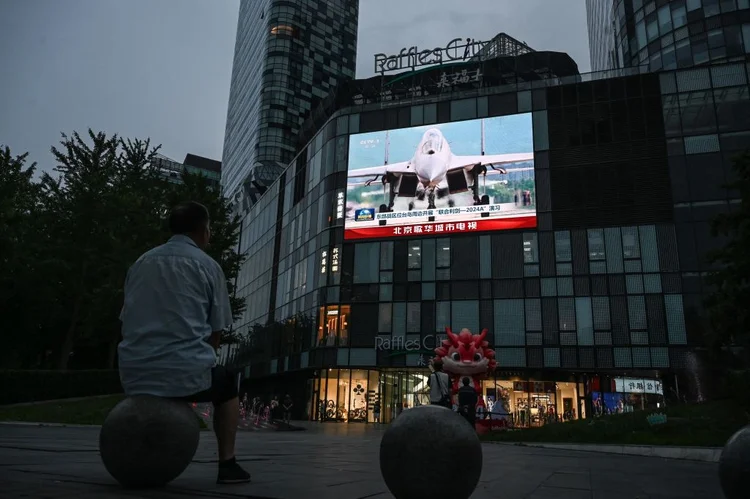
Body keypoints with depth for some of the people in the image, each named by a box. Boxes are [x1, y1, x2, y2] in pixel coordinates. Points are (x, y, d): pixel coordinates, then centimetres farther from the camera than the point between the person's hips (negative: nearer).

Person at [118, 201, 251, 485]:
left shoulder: (140, 264, 16)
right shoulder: (207, 266, 3)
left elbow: (127, 321, 20)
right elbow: (215, 331, 5)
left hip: (134, 374, 5)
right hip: (185, 371, -5)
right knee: (227, 383, 26)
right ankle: (227, 464, 15)